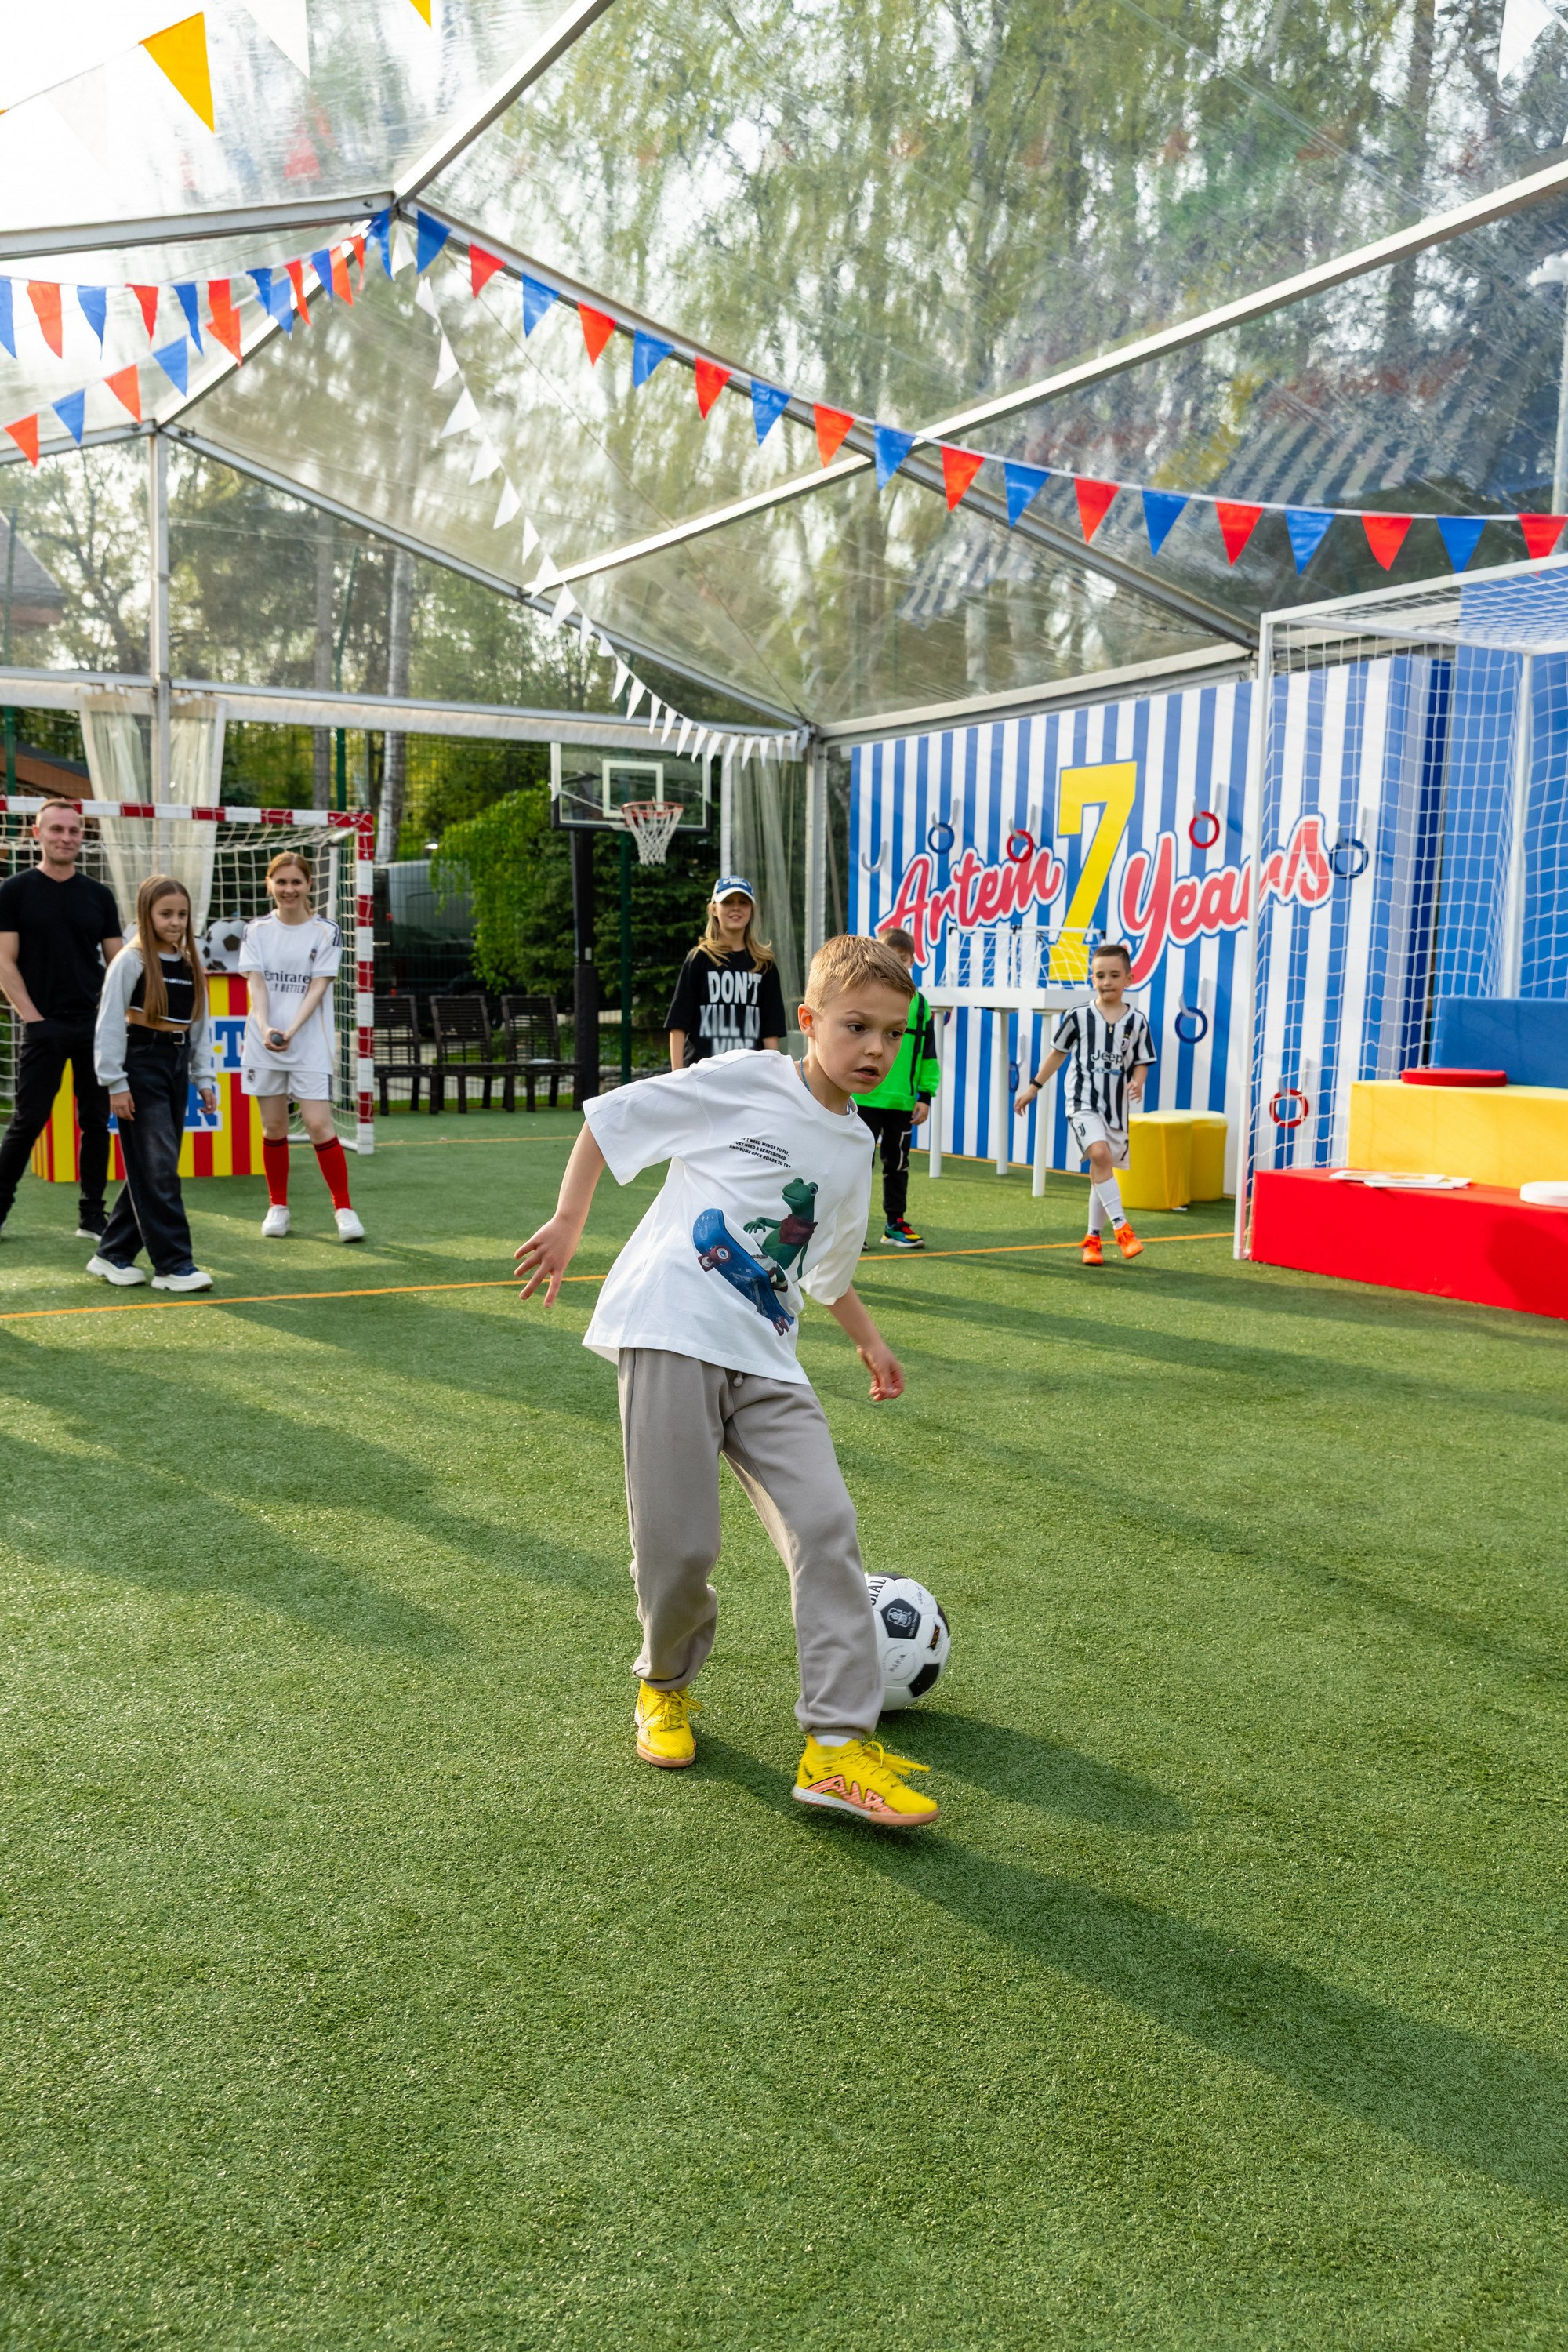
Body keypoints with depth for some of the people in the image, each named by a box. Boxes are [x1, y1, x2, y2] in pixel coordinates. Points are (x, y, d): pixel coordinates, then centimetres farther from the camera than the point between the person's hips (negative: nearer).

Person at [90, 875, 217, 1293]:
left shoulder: (191, 964, 12)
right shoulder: (131, 961, -7)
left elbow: (200, 1025, 17)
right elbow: (109, 1023, -10)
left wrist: (204, 1078, 13)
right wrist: (115, 1083, -13)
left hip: (177, 1068, 7)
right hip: (140, 1067, -7)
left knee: (152, 1170, 9)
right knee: (156, 1169, -7)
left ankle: (112, 1255, 19)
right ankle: (174, 1265, -6)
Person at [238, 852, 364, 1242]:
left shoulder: (326, 932, -1)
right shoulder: (257, 930, 6)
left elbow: (317, 988, -7)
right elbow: (256, 983, -2)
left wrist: (291, 1031, -20)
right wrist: (265, 1028, -20)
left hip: (310, 1044, -2)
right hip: (263, 1044, 2)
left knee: (319, 1124, -9)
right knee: (273, 1126, 7)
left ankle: (343, 1208, 1)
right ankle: (277, 1207, 20)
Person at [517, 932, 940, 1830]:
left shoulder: (855, 1148, 16)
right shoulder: (743, 1082, -3)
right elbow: (609, 1118, 2)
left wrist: (870, 1340, 32)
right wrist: (567, 1227, -2)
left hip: (765, 1362, 6)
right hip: (671, 1334, -5)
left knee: (827, 1526, -8)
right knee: (680, 1547, -4)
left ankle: (839, 1745, -2)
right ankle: (667, 1681, 28)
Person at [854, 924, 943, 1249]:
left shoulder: (920, 1006, 7)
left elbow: (928, 1057, 12)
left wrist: (925, 1096, 6)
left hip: (903, 1102, 4)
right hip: (864, 1098, -4)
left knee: (898, 1164, 12)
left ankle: (895, 1223, 23)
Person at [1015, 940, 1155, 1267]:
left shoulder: (1137, 1022, 2)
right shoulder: (1078, 1016, -2)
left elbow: (1141, 1063, 8)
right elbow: (1058, 1052, 9)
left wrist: (1137, 1082, -14)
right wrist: (1034, 1087, 12)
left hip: (1116, 1107, 3)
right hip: (1083, 1102, -3)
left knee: (1100, 1172, 9)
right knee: (1099, 1154, -27)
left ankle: (1093, 1238, 23)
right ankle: (1122, 1227, -24)